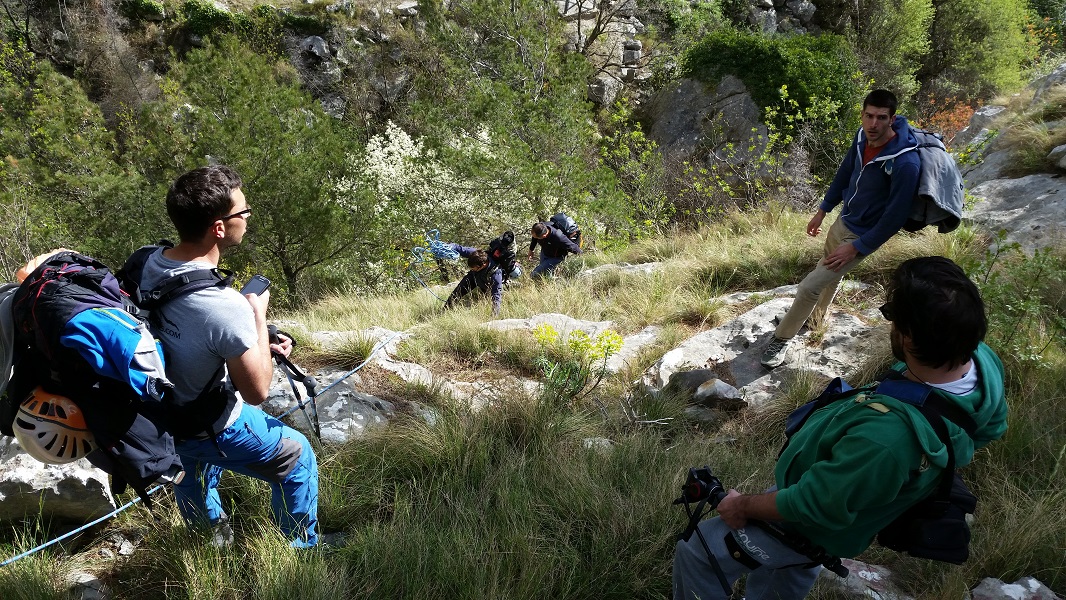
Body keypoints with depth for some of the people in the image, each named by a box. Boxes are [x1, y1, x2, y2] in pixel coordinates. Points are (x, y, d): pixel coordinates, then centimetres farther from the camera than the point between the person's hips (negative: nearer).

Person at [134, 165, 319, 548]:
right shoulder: (226, 306, -38)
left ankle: (209, 532, 61)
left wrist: (259, 343, 2)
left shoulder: (147, 264, -14)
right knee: (298, 458, 15)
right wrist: (259, 316, -16)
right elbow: (257, 391, -24)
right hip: (209, 428, -7)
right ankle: (299, 547, 32)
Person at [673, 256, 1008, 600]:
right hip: (867, 501, 8)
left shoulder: (888, 435, -49)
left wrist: (743, 506, -14)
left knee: (695, 554, 13)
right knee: (789, 570, 36)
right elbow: (992, 428, 1)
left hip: (821, 526, -8)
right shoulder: (984, 360, -24)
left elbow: (812, 506, -32)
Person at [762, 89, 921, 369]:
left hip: (861, 236, -7)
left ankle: (781, 339, 13)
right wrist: (822, 210, 16)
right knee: (829, 276, 27)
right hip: (842, 221, 7)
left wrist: (856, 248, -19)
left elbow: (896, 216, -25)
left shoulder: (905, 162, -32)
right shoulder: (862, 137, -11)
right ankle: (815, 318, 53)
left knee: (810, 286, -6)